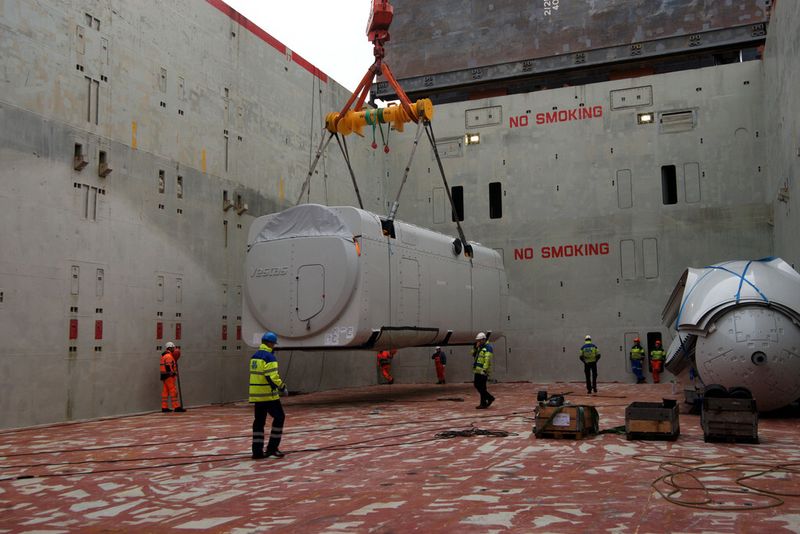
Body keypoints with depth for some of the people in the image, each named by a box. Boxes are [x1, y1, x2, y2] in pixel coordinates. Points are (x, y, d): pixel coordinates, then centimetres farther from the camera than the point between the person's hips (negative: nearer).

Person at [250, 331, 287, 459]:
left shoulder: (254, 357, 13)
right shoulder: (269, 357, -14)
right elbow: (272, 377, -21)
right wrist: (282, 387, -7)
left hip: (256, 395, 8)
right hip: (268, 395, -8)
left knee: (259, 421, 11)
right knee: (279, 417, 3)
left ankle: (257, 451, 11)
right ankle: (272, 447, 0)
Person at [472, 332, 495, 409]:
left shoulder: (488, 348, -11)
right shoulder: (479, 347, 18)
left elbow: (487, 360, -19)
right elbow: (473, 355, 17)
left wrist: (484, 370, -25)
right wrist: (475, 347, 4)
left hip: (483, 371, -9)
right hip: (477, 371, 9)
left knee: (482, 388, -5)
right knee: (477, 385, 12)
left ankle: (483, 404, 4)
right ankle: (490, 398, 23)